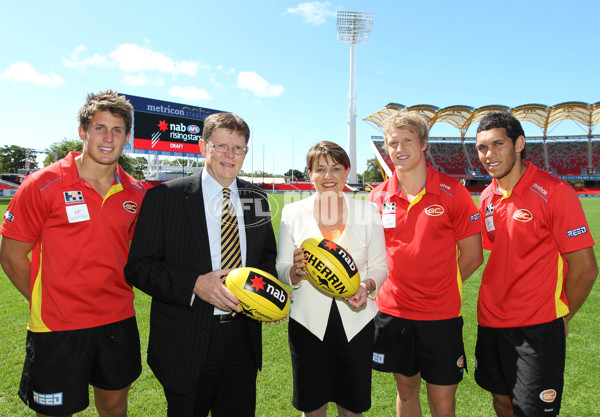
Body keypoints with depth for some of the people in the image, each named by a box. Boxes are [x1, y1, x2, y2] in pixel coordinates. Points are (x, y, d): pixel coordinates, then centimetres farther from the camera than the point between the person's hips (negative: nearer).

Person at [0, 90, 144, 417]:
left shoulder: (135, 193, 2)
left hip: (119, 323, 4)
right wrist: (46, 304, -1)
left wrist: (118, 296, 8)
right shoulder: (43, 185, -10)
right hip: (57, 329, -4)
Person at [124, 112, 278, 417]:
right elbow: (138, 267, -10)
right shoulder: (164, 197, -7)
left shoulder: (257, 200, 6)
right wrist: (194, 284, -23)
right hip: (187, 344, -3)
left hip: (243, 342, 4)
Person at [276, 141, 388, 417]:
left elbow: (379, 265, 5)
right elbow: (282, 270, 2)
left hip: (355, 320, 1)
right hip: (308, 321, 0)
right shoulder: (292, 212, -2)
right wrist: (296, 271, -20)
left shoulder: (367, 211, -1)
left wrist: (368, 285, -16)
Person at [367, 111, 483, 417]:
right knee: (406, 389, 18)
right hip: (393, 311, 2)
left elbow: (472, 256, -3)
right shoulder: (378, 196, 0)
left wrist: (438, 288, 1)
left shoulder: (453, 191, -8)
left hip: (441, 315, -2)